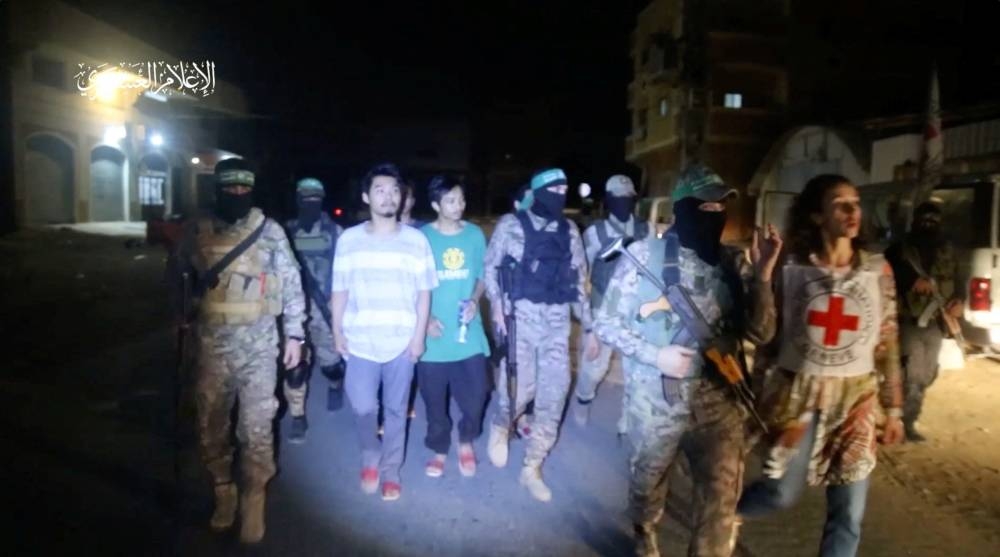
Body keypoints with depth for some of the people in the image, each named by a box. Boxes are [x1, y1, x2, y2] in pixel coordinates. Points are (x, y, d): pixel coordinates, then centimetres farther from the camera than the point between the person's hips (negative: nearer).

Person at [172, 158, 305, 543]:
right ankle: (223, 489, 32)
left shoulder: (270, 232, -2)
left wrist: (294, 335, 0)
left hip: (258, 344, -2)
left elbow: (291, 285, 1)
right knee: (211, 422, 12)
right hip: (212, 342, 2)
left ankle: (253, 497, 17)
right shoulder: (197, 231, 3)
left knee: (256, 426, -1)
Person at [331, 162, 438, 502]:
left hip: (401, 341, 0)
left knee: (396, 410, 9)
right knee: (363, 407, -1)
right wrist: (337, 332, 1)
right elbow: (340, 291, 5)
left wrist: (419, 336, -3)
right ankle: (370, 456, 29)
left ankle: (390, 470, 28)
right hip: (360, 340, 0)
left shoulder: (416, 240, -1)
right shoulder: (349, 239, 1)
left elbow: (424, 292, 1)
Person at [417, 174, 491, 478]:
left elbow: (482, 276, 10)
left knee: (476, 393, 0)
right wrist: (425, 318, -11)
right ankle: (439, 449, 33)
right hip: (434, 334, -1)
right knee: (435, 398, 10)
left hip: (469, 332, 1)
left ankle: (466, 441, 29)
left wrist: (475, 300, -10)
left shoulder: (475, 234, 3)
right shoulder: (422, 236, -4)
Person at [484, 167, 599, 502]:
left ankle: (532, 468, 19)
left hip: (557, 321, 4)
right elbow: (490, 266, 1)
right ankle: (501, 428, 29)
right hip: (520, 316, -4)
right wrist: (497, 306, -13)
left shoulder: (569, 231, 11)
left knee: (553, 394, 3)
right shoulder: (512, 224, 1)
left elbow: (579, 278, 13)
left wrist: (589, 326, 11)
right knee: (521, 386, -7)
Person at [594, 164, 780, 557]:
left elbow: (759, 333, -3)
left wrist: (762, 276, -15)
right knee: (647, 484, 21)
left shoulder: (734, 263, 0)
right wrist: (655, 354, -19)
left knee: (720, 504, 8)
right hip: (655, 404, -2)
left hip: (719, 406, 2)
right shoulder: (643, 255, -11)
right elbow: (606, 323, -7)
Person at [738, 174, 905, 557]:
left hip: (856, 399, 2)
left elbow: (888, 342, 4)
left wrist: (894, 407, 5)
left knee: (848, 514, 8)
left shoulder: (877, 269, -1)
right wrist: (758, 394, -4)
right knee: (781, 494, 7)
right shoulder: (790, 269, -7)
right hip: (797, 394, -2)